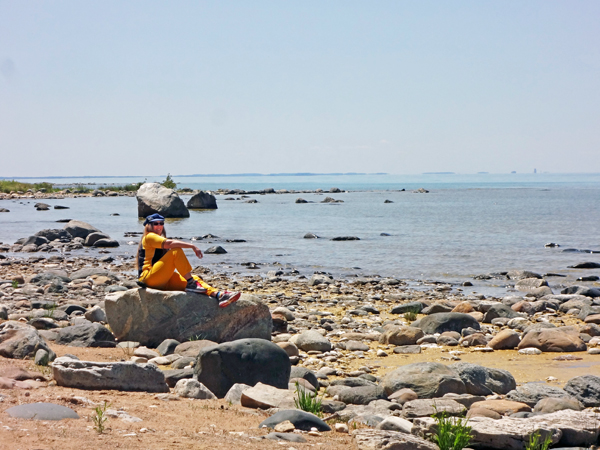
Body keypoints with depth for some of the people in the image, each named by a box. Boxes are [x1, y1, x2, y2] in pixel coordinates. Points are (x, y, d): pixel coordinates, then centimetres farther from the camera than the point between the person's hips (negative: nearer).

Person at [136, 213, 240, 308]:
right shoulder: (149, 237, 0)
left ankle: (218, 295, -32)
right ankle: (191, 284, -27)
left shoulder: (159, 239, 29)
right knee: (176, 251, -22)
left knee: (194, 278, -10)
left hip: (163, 282, 8)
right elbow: (170, 243, -17)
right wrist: (192, 246, -20)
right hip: (149, 278, -8)